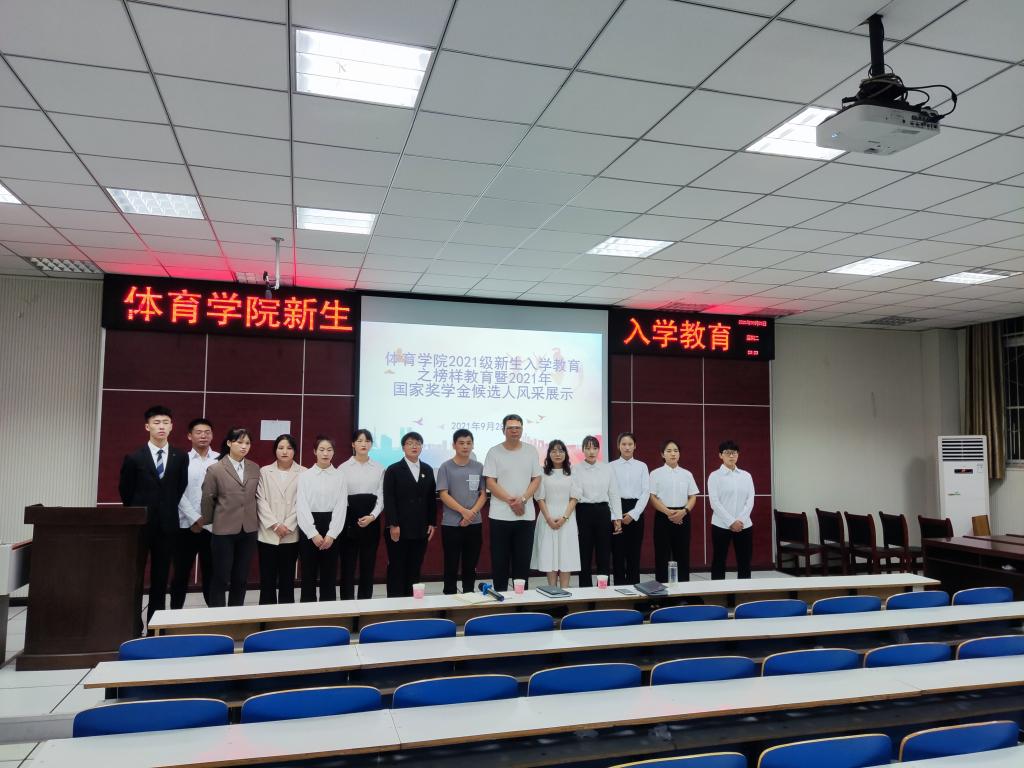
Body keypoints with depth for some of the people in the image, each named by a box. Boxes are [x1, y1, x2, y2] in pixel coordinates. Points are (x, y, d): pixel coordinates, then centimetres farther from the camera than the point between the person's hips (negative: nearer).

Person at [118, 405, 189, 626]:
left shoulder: (180, 457, 1)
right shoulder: (134, 458, -3)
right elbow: (125, 490, 7)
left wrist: (168, 510, 7)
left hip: (167, 524, 2)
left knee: (160, 577, 8)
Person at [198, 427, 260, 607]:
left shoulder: (255, 468, 5)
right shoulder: (215, 469, -5)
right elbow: (207, 499, 3)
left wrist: (255, 518, 10)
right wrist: (208, 522, 11)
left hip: (248, 530, 3)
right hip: (224, 531, -3)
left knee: (241, 579, 10)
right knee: (221, 578, 4)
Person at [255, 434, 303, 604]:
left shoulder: (303, 473, 0)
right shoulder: (264, 472, 5)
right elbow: (260, 500, 0)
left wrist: (288, 526, -11)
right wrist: (275, 525, -10)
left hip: (292, 535, -1)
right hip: (268, 534, 1)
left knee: (287, 577, 7)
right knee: (267, 578, 4)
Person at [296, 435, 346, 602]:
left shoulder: (339, 477, 3)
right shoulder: (305, 476, -1)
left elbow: (341, 507, -2)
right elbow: (301, 506, -6)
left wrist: (331, 535, -11)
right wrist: (313, 534, -13)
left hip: (331, 528, 1)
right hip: (309, 528, -1)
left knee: (329, 576, 7)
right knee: (308, 575, 5)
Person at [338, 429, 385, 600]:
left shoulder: (379, 468, 5)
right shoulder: (344, 468, 0)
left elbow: (381, 496, 3)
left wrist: (372, 516, -13)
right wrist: (345, 520, -10)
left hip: (371, 520, 2)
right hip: (349, 519, -2)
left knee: (368, 565, 7)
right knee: (348, 565, 3)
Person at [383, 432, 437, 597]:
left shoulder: (428, 470, 12)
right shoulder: (393, 470, -1)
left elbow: (432, 499, 12)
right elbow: (389, 500, -8)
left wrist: (432, 523, 6)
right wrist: (393, 525, -14)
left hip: (421, 529, 4)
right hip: (399, 529, -4)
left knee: (415, 569, 7)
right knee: (396, 569, 2)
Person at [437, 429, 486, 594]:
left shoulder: (479, 467, 6)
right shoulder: (446, 467, -1)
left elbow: (483, 494, 6)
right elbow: (443, 495, -7)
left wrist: (472, 513, -10)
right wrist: (463, 511, -18)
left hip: (474, 524, 3)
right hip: (451, 525, -2)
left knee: (470, 566, 10)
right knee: (451, 567, 3)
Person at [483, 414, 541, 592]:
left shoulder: (531, 451, 6)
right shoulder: (494, 452, -1)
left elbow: (536, 479, 5)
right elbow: (490, 483, -5)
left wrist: (522, 500, -10)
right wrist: (510, 501, -13)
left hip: (526, 515, 2)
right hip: (500, 515, -2)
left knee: (523, 561, 7)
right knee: (499, 561, 4)